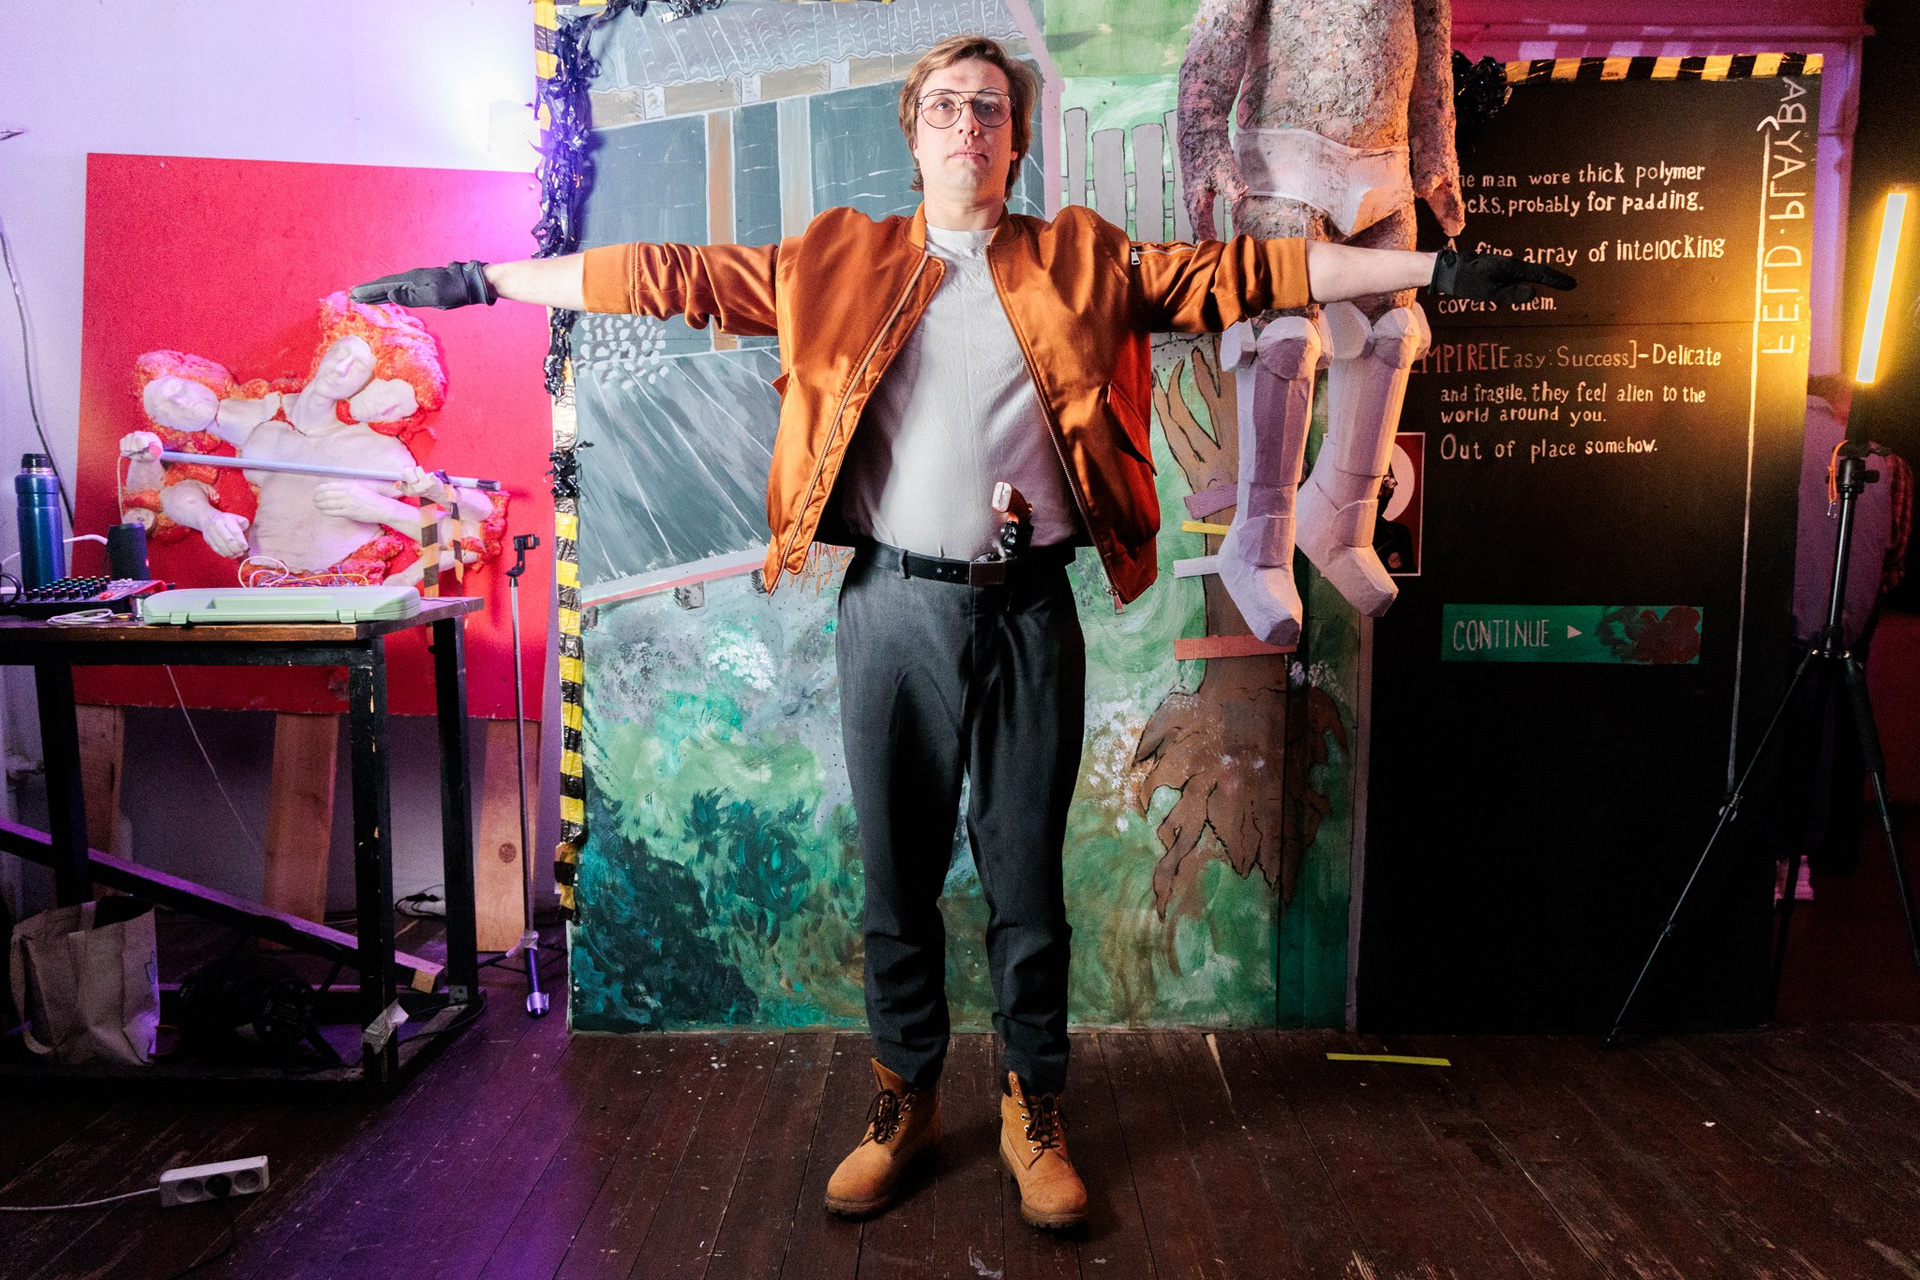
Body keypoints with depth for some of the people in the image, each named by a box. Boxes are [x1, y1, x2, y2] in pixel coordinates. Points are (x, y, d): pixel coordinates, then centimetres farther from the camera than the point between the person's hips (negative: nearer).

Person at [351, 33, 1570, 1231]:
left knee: (1027, 877, 8)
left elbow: (1249, 272, 6)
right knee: (898, 875, 10)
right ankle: (907, 1098, 30)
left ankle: (1035, 1109, 27)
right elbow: (671, 273, 9)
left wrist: (1433, 267, 1)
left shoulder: (1083, 261, 10)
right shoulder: (840, 261, 10)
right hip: (894, 608, 1)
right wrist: (484, 280, 7)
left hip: (1029, 610, 0)